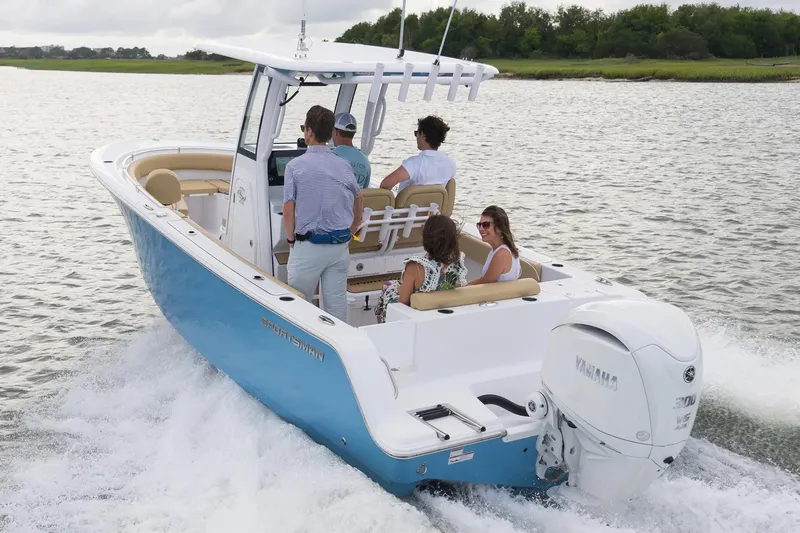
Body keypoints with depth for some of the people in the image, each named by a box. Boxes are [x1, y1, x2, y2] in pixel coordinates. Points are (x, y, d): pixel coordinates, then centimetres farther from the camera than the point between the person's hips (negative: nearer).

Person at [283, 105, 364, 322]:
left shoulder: (295, 166, -8)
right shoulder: (344, 166, 4)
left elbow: (288, 210, -9)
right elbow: (359, 200, 18)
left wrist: (291, 240, 5)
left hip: (308, 246, -4)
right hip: (340, 246, 4)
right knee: (337, 303, 10)